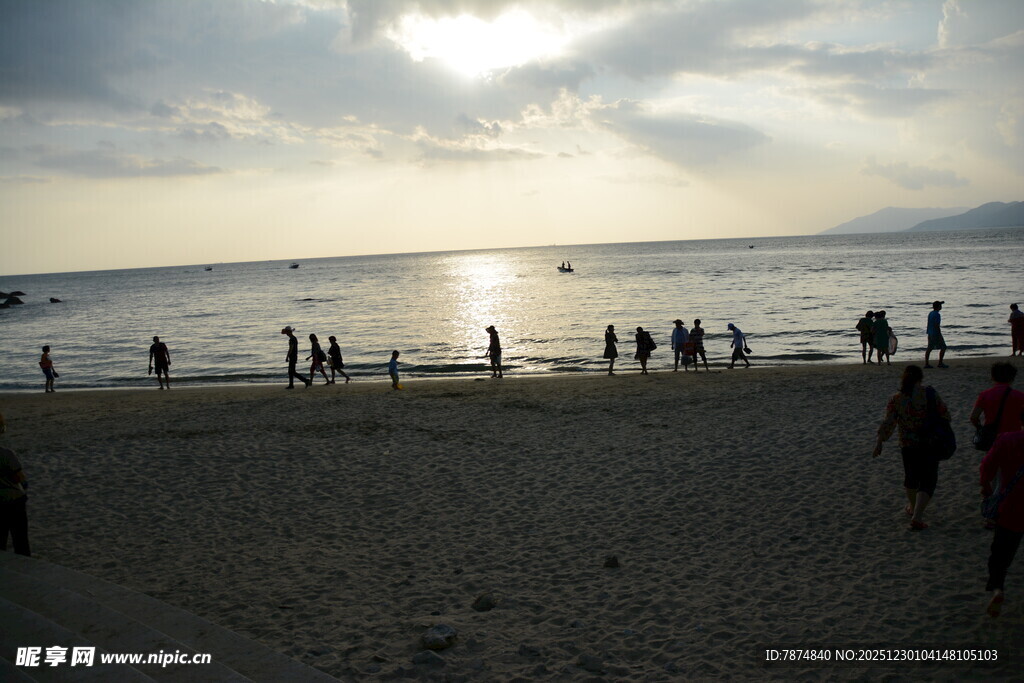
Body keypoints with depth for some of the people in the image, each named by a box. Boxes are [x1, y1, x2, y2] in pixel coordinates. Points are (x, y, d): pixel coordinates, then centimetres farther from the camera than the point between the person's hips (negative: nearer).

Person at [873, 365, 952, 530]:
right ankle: (917, 516, -12)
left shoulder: (896, 399, -7)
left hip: (908, 445, 2)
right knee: (927, 480, 3)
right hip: (930, 443, -2)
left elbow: (888, 423, -10)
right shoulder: (929, 393, -9)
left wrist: (879, 443, -5)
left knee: (911, 476, 24)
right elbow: (944, 414, -4)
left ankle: (912, 507, 44)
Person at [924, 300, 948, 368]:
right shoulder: (937, 315, -16)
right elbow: (937, 326, -21)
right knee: (943, 347, 1)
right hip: (936, 333, -9)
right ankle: (940, 363, 2)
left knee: (930, 348, 8)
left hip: (930, 333, 9)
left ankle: (926, 363, 6)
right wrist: (940, 336, -19)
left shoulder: (930, 313, 11)